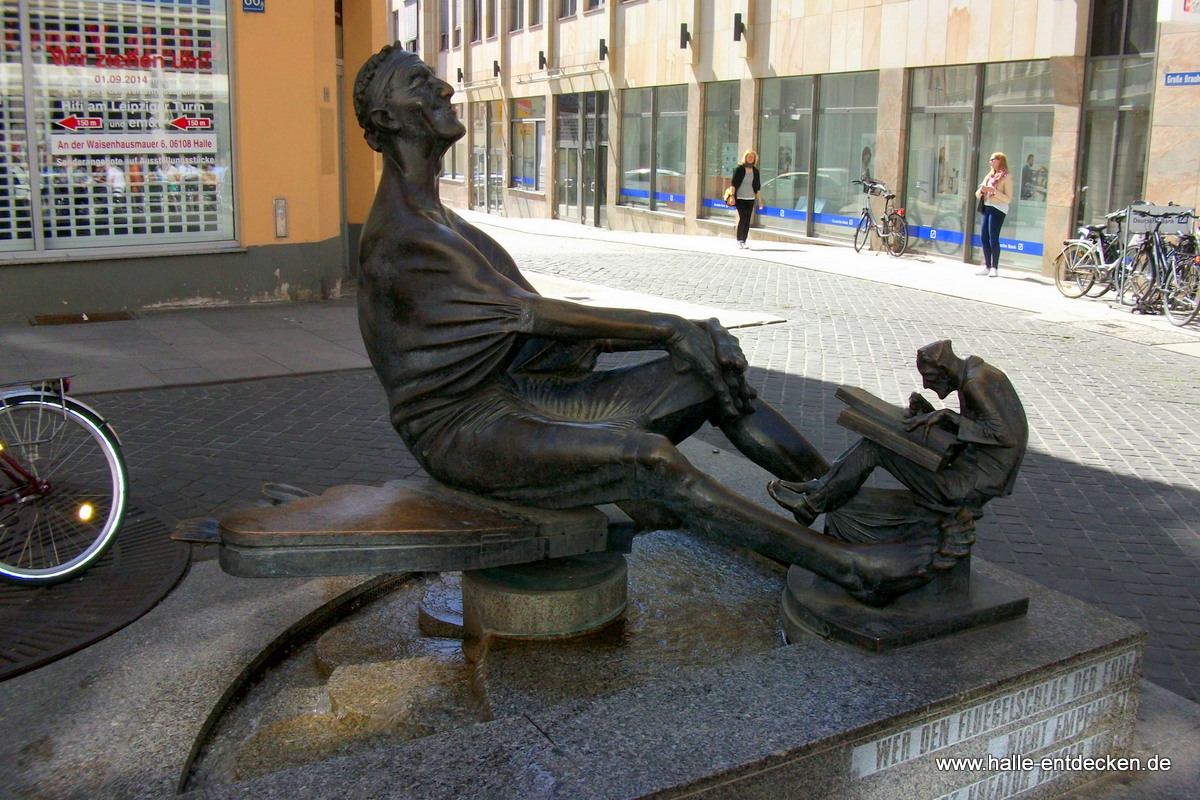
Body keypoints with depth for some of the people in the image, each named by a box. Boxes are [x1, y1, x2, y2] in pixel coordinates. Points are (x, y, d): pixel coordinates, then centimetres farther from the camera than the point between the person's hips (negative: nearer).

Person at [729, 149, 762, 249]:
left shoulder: (755, 171, 11)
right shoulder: (739, 169, 0)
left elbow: (758, 187, 14)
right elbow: (733, 183, -3)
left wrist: (759, 200, 11)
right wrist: (732, 195, -11)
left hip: (750, 198, 4)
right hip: (740, 197, -4)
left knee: (748, 220, 2)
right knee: (742, 217, -15)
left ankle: (744, 241, 8)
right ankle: (739, 240, -6)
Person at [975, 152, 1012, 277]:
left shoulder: (1006, 177, -3)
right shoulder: (989, 176, 18)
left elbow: (1008, 199, -10)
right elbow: (978, 195, 18)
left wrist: (994, 191, -18)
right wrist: (981, 190, -5)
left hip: (998, 209, -7)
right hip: (987, 208, 7)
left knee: (993, 238, -10)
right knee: (984, 237, 3)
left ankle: (995, 268, -6)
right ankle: (987, 266, 10)